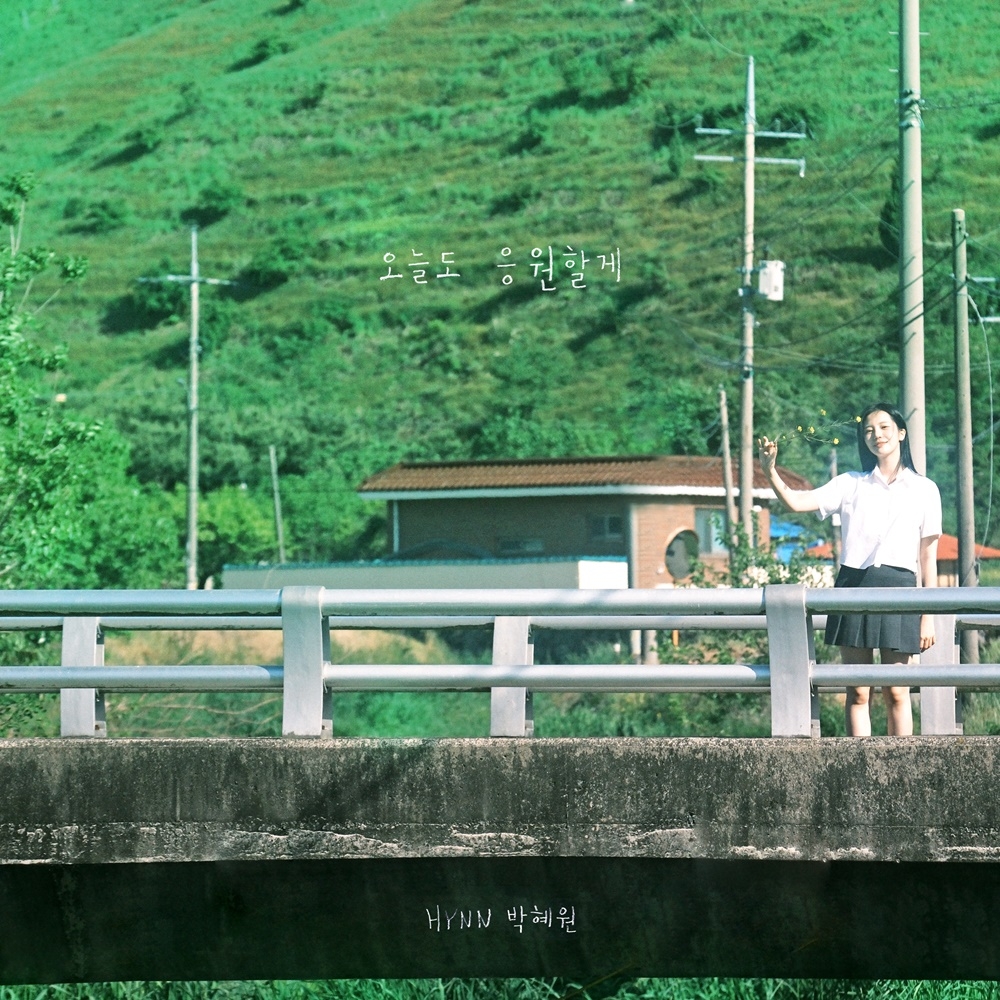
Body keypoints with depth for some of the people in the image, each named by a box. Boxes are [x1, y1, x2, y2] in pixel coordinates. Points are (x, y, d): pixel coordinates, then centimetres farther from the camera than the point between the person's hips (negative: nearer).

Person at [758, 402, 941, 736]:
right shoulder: (851, 485, 11)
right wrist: (770, 472, -19)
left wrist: (928, 617, 2)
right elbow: (796, 502, 0)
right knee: (857, 693, 1)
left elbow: (928, 558, 6)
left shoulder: (923, 490, 7)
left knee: (896, 693, -2)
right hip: (853, 586, 1)